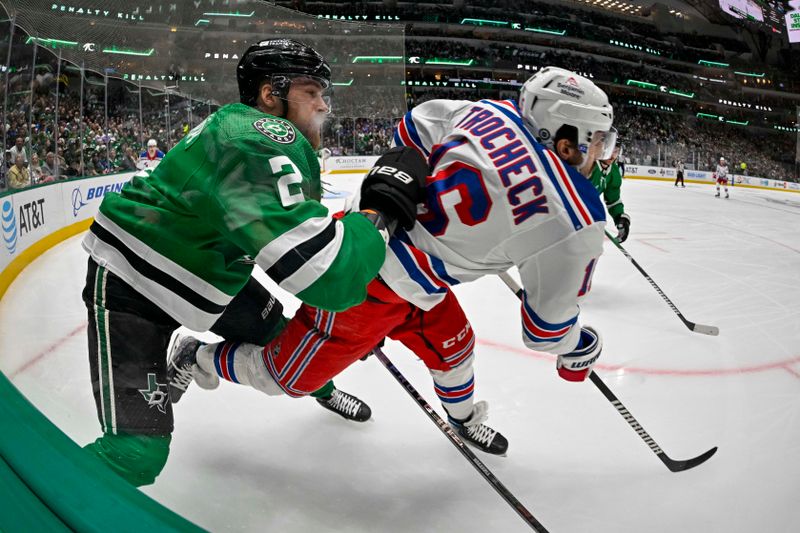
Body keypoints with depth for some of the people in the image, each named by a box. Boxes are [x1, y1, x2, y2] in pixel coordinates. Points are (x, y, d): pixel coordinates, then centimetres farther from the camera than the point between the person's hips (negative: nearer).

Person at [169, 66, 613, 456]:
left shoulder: (492, 112, -5)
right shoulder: (576, 222, -20)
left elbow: (413, 129, 8)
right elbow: (547, 322, -9)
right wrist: (579, 348, 13)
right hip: (373, 286, -8)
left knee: (450, 343, 28)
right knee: (287, 376, 17)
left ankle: (464, 419, 55)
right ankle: (193, 358, 39)